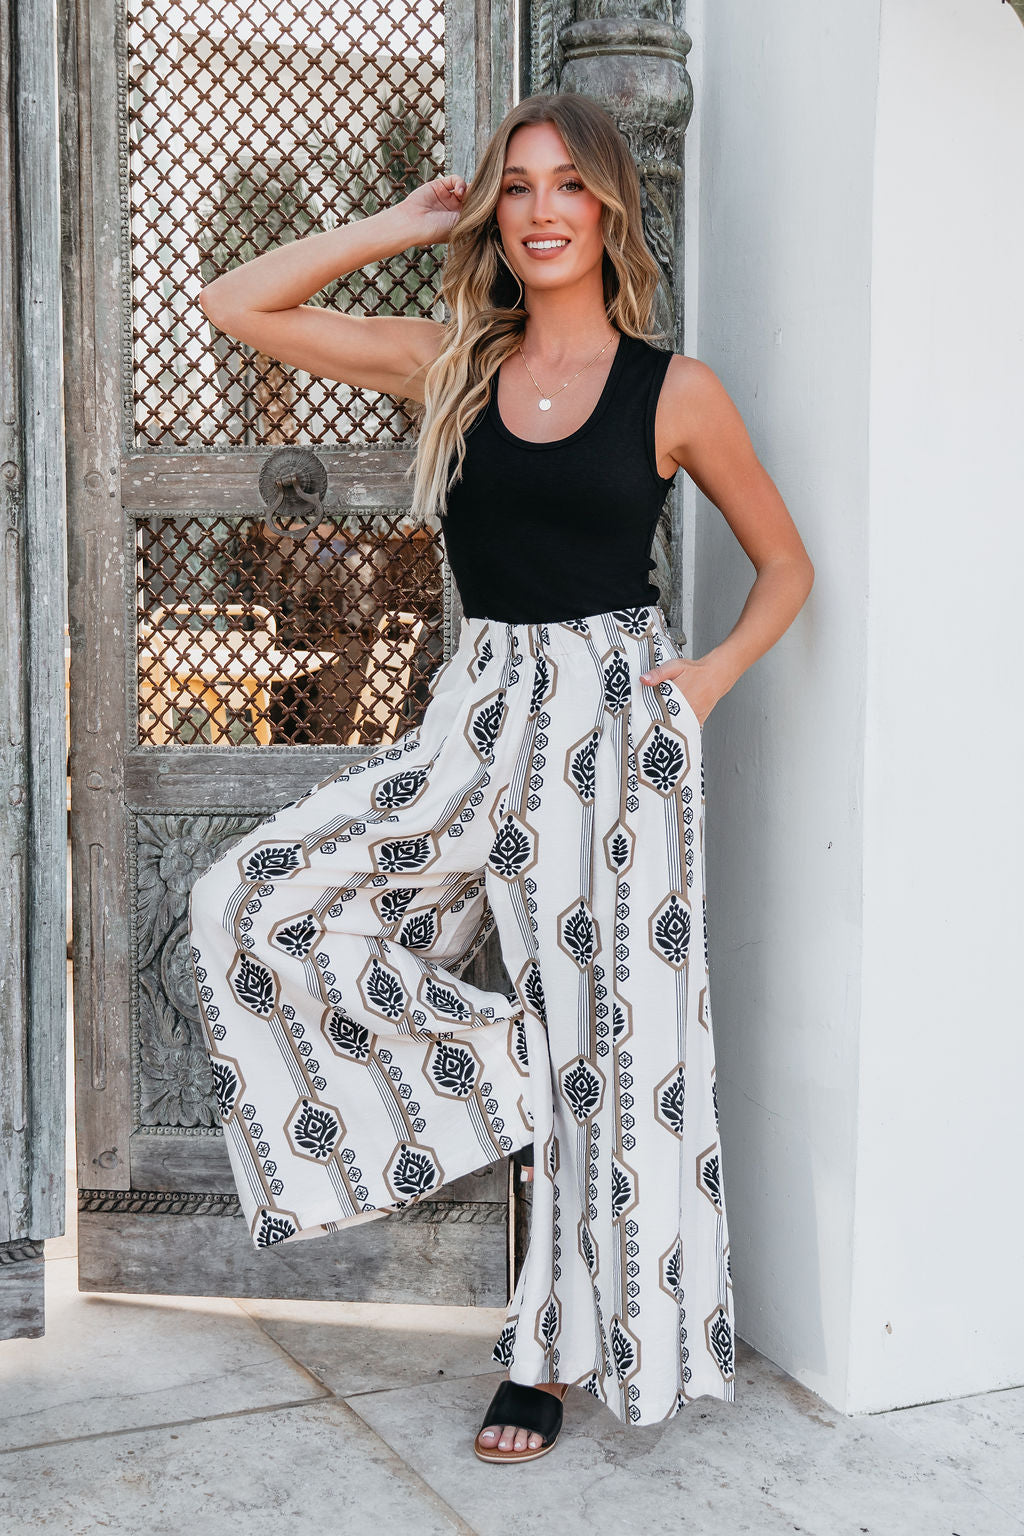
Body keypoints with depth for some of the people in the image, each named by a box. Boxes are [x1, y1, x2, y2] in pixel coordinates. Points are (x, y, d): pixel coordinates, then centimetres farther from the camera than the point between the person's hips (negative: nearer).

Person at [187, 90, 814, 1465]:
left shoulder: (673, 393, 0)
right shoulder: (448, 365, 7)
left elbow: (786, 563, 10)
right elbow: (237, 306, 7)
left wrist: (716, 672, -6)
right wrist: (406, 223, 5)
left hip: (612, 723, -3)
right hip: (478, 716, 4)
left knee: (608, 1040, 1)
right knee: (251, 902, -7)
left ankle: (558, 1353, 19)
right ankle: (500, 1074, 5)